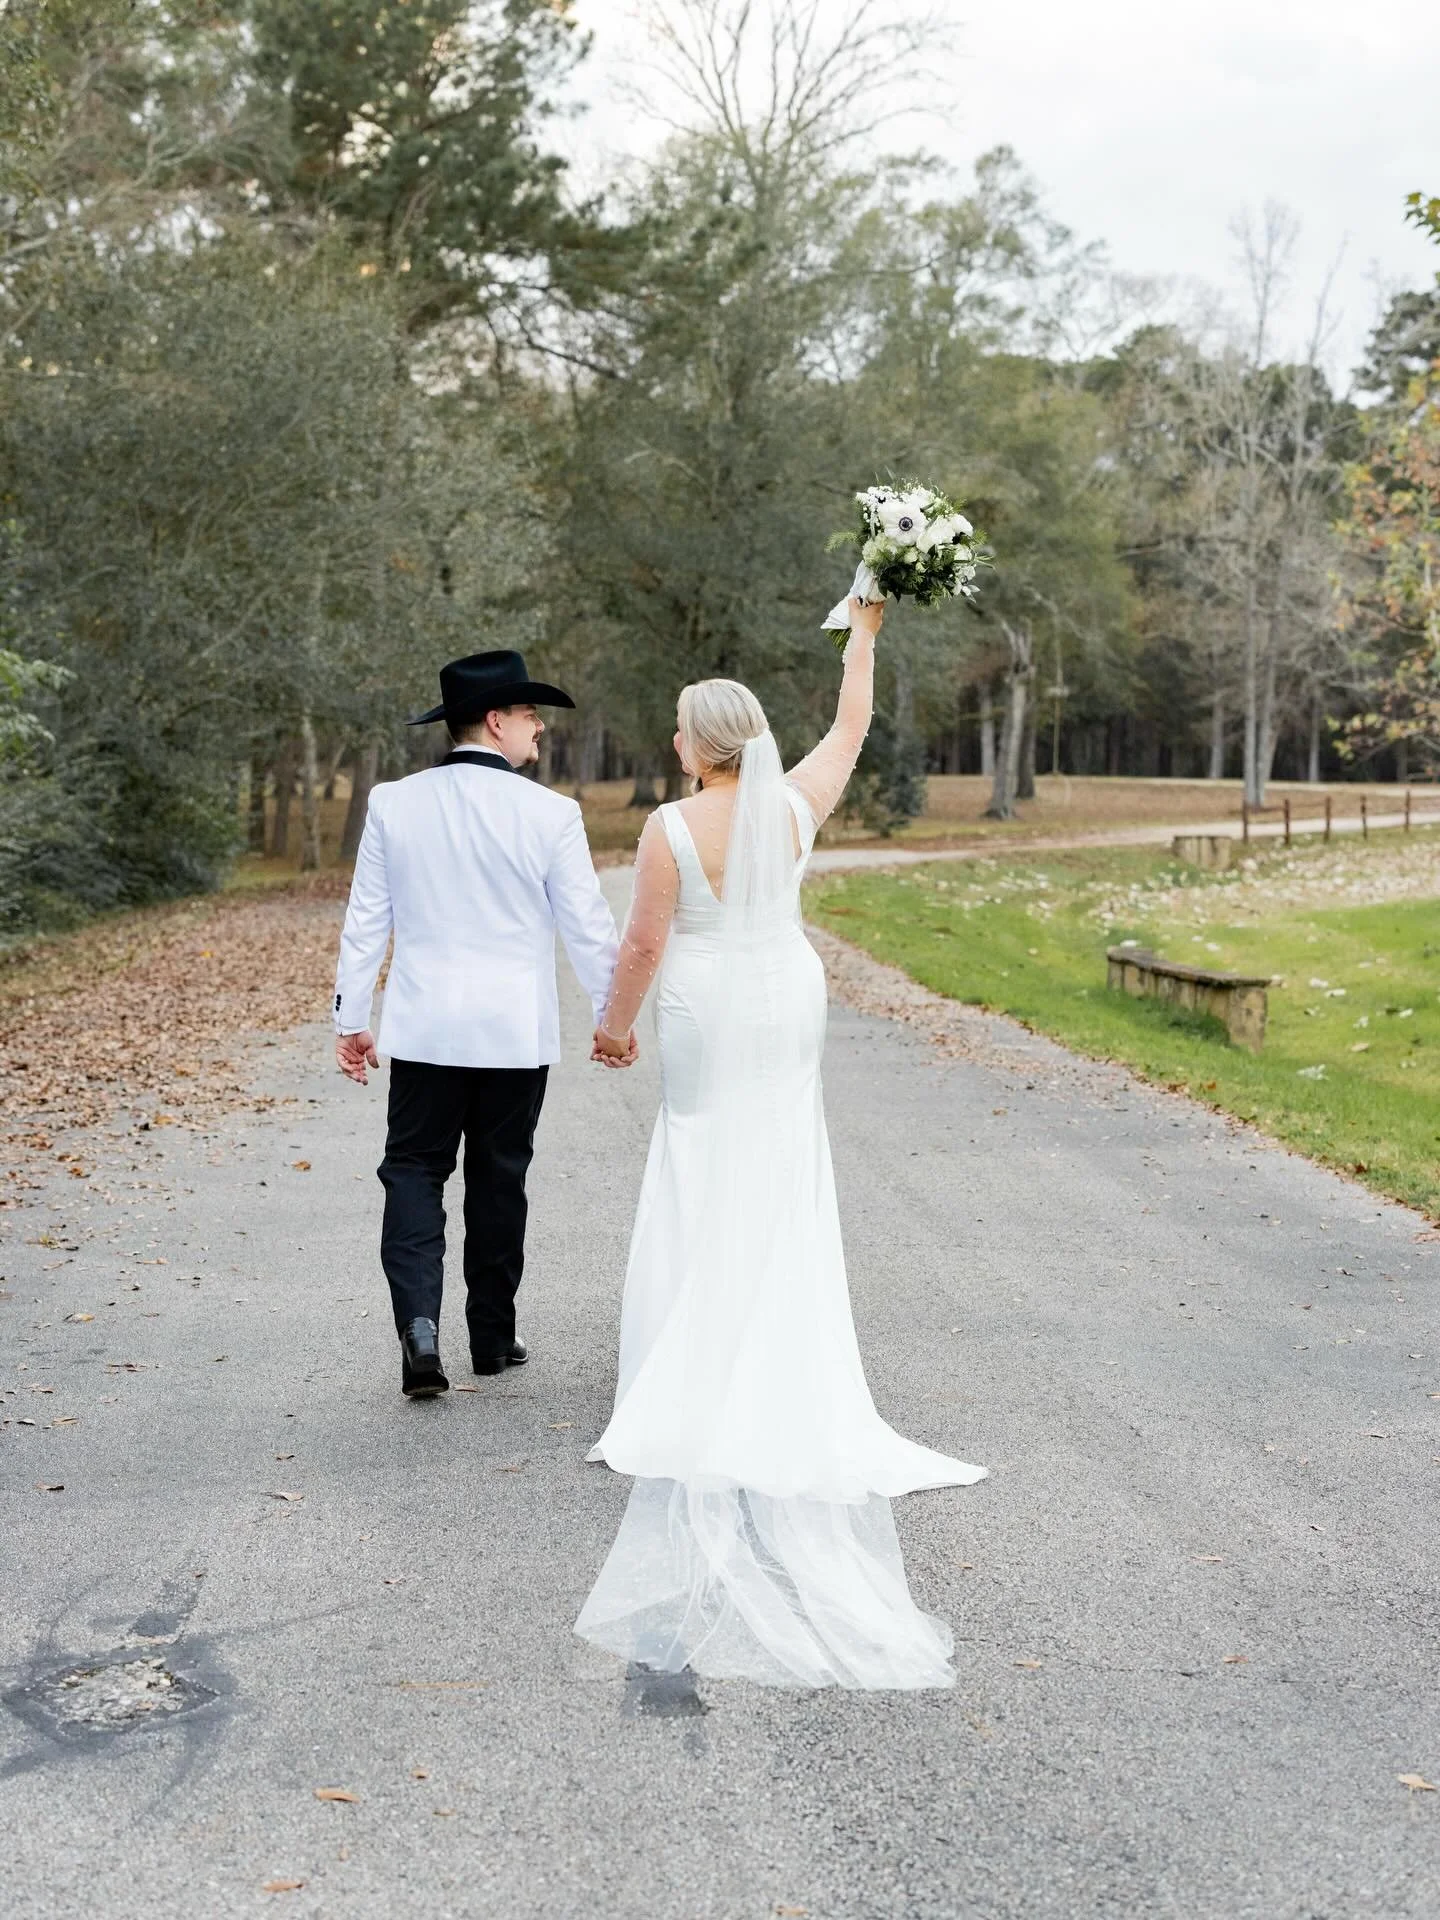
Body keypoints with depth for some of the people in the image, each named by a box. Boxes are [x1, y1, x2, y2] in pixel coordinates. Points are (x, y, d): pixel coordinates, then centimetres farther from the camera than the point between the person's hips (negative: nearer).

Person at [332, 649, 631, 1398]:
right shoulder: (549, 813, -10)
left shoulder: (393, 803, -3)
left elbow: (365, 920, 1)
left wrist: (350, 1019, 9)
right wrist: (614, 1016, 8)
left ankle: (419, 1322, -11)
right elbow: (588, 926, -5)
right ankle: (492, 1336, 23)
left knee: (414, 1171, 8)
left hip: (424, 1027, 1)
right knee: (498, 1181, 12)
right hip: (516, 1030, -1)